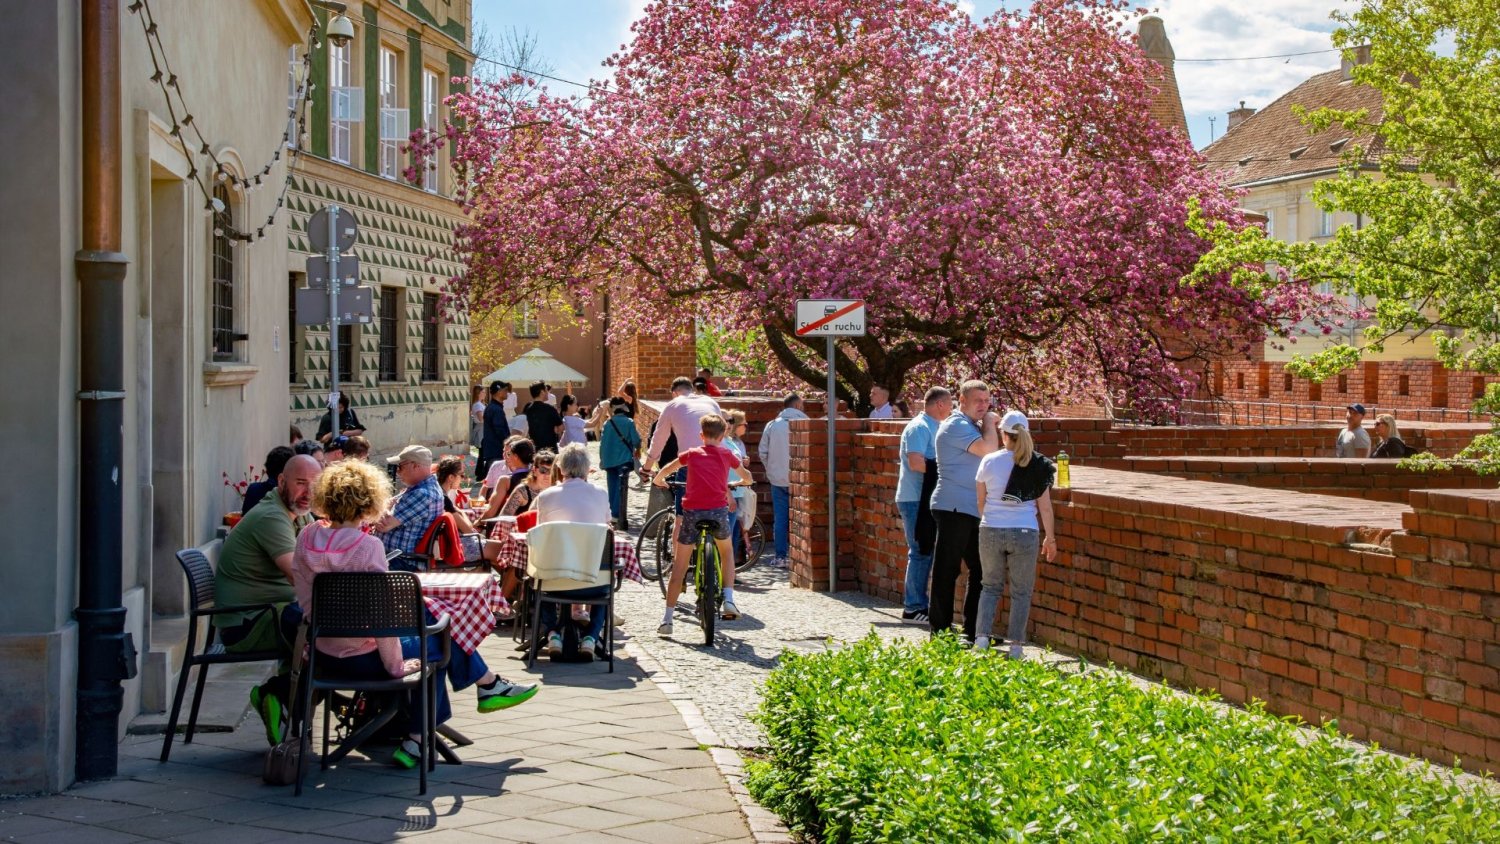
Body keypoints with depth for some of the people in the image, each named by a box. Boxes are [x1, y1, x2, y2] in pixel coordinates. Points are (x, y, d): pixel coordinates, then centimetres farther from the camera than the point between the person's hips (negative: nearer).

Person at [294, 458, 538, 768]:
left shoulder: (306, 538, -2)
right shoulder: (367, 546, -20)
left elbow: (305, 601, 6)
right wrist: (395, 666, -10)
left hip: (322, 658, 7)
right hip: (362, 659, -7)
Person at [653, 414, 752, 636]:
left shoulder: (691, 454, 14)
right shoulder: (727, 454, 16)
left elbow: (663, 472, 21)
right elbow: (747, 477, 30)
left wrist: (658, 481, 42)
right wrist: (735, 484, 51)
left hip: (692, 511, 0)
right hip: (718, 510, 1)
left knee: (679, 565, 8)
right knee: (726, 551, 29)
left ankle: (667, 619, 6)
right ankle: (728, 600, 14)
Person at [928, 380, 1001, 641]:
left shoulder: (972, 426, 21)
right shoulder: (957, 425, -11)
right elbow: (988, 449, -22)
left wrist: (989, 424, 12)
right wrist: (989, 423, -7)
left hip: (973, 510, 10)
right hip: (954, 509, -10)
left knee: (981, 571, 12)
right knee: (946, 572, -4)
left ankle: (974, 630, 19)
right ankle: (940, 631, 0)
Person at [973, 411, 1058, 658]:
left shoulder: (989, 461, -2)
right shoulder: (1038, 466, -3)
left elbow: (980, 501, 7)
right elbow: (1045, 507, 0)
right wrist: (1050, 537, 9)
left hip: (991, 531, 1)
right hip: (1024, 533, -1)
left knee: (990, 586, 15)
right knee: (1021, 591, 8)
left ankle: (982, 638, 4)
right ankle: (1015, 645, 6)